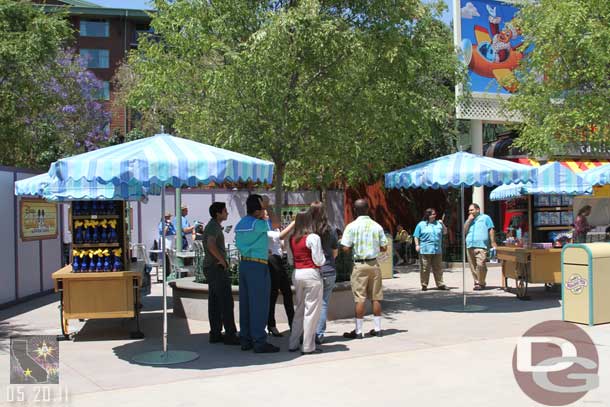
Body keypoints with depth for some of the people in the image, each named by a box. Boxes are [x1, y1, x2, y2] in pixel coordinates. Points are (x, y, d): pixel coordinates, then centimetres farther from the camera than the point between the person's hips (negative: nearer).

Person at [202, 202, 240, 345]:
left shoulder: (211, 226, 18)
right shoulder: (214, 227, -14)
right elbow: (211, 245, -31)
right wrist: (222, 260, -21)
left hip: (211, 267, 10)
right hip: (217, 268, -10)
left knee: (214, 302, 9)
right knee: (226, 301, -7)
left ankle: (215, 333, 12)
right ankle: (230, 334, -6)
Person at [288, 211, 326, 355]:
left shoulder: (292, 239, 7)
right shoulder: (313, 237, -11)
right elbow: (319, 261, -11)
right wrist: (323, 255, 8)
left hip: (296, 274, 7)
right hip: (311, 274, -6)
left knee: (299, 309, 16)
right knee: (312, 311, 1)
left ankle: (293, 344, 18)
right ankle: (308, 347, 2)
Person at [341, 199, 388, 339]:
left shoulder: (352, 226, -8)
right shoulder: (377, 226, 2)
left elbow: (346, 248, -12)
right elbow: (384, 247, 3)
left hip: (360, 264, -3)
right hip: (374, 264, 3)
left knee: (360, 298, -1)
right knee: (376, 297, 9)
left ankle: (358, 331, 3)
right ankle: (377, 328, 15)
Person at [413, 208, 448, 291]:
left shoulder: (438, 223, 15)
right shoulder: (421, 224, 3)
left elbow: (445, 232, 18)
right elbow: (416, 236, 3)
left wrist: (442, 224, 4)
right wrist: (417, 245, -9)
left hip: (437, 250, 4)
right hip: (425, 250, -4)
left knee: (438, 268, 7)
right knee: (425, 269, -2)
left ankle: (440, 284, 14)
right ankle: (424, 285, 4)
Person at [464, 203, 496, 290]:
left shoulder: (485, 218, 11)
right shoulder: (469, 220, 24)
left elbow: (491, 230, 5)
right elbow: (464, 231, 12)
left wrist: (493, 243, -3)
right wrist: (469, 220, 5)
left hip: (481, 245, -6)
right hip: (470, 246, 6)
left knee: (480, 265, -16)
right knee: (473, 266, 3)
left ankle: (481, 283, -9)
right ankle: (477, 282, 10)